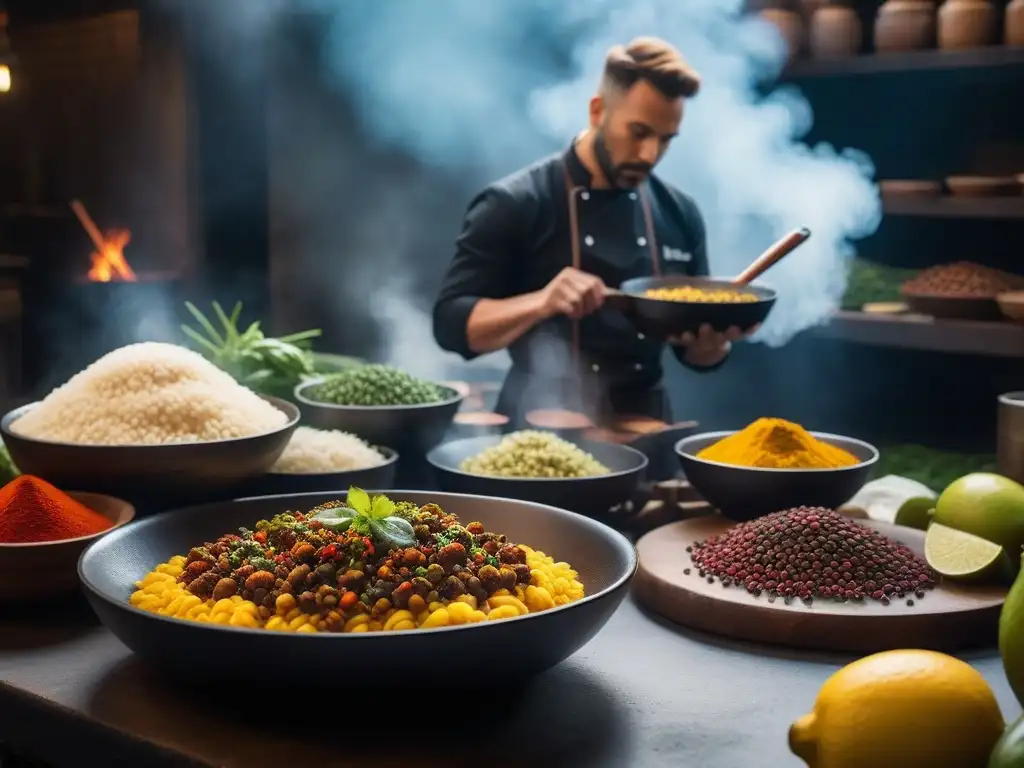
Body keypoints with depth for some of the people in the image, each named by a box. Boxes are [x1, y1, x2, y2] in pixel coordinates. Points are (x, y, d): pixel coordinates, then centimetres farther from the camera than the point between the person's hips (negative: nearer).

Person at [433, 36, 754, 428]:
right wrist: (542, 303, -24)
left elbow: (696, 349, 14)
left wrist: (715, 339, -8)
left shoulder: (679, 214, 7)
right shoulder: (514, 204, -7)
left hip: (644, 423, 5)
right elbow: (452, 324, -10)